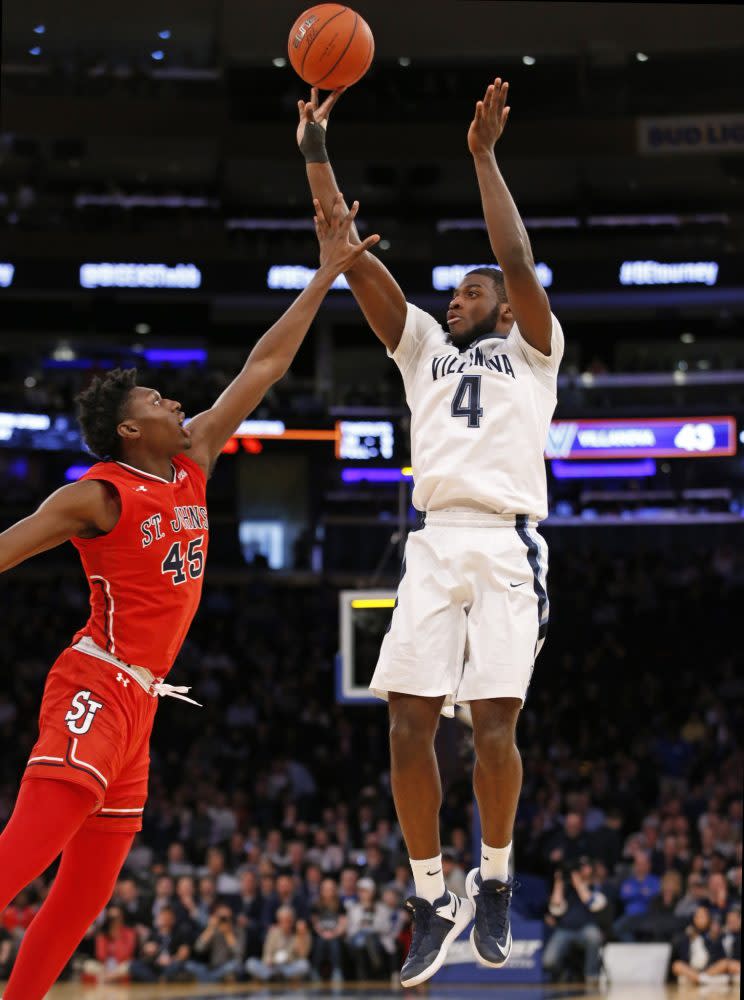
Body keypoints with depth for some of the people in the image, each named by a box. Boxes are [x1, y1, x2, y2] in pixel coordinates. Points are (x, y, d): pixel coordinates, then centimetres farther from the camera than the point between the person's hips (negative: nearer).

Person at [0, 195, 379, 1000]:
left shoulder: (193, 460, 12)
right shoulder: (99, 496, -9)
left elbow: (263, 368, 13)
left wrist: (328, 274, 13)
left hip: (138, 701, 9)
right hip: (95, 689, -9)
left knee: (86, 892, 8)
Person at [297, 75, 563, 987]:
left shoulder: (531, 349, 14)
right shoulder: (423, 349, 24)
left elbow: (517, 262, -4)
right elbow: (356, 260, 16)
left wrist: (483, 157, -5)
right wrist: (315, 155, 9)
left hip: (507, 548, -4)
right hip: (435, 544, 4)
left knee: (493, 724, -11)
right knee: (408, 725, -6)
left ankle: (495, 879, 11)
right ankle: (433, 901, 5)